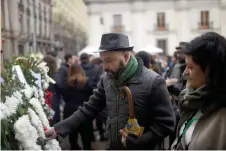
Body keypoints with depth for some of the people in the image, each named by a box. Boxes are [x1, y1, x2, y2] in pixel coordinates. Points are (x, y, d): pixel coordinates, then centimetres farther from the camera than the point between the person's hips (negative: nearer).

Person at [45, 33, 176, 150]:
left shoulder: (153, 82, -18)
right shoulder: (106, 79, -2)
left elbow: (166, 123, -16)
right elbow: (89, 109, 1)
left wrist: (134, 142, -20)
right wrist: (58, 129, -8)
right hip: (112, 146, 5)